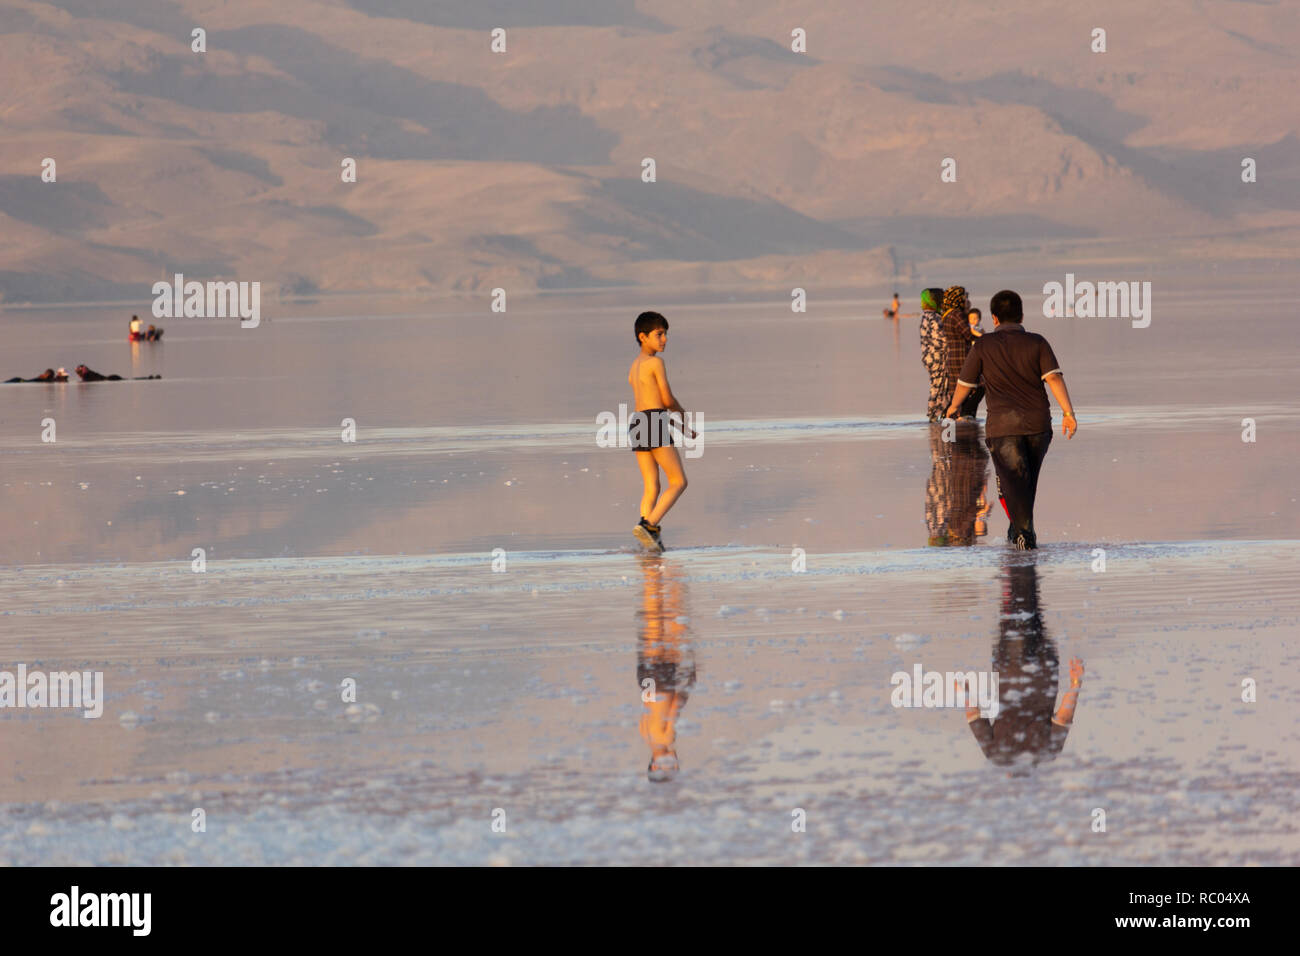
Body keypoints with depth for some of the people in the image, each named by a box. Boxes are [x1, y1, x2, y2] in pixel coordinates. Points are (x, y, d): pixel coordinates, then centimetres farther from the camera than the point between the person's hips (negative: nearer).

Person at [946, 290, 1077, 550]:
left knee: (1012, 480, -4)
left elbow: (965, 383, 11)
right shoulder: (1037, 342, 4)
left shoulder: (983, 346, 3)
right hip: (1038, 421, 2)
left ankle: (1024, 531, -20)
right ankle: (1020, 527, 30)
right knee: (1029, 479, 20)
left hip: (1003, 423, -2)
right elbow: (1054, 377, -8)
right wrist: (1068, 413, -10)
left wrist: (954, 405, 31)